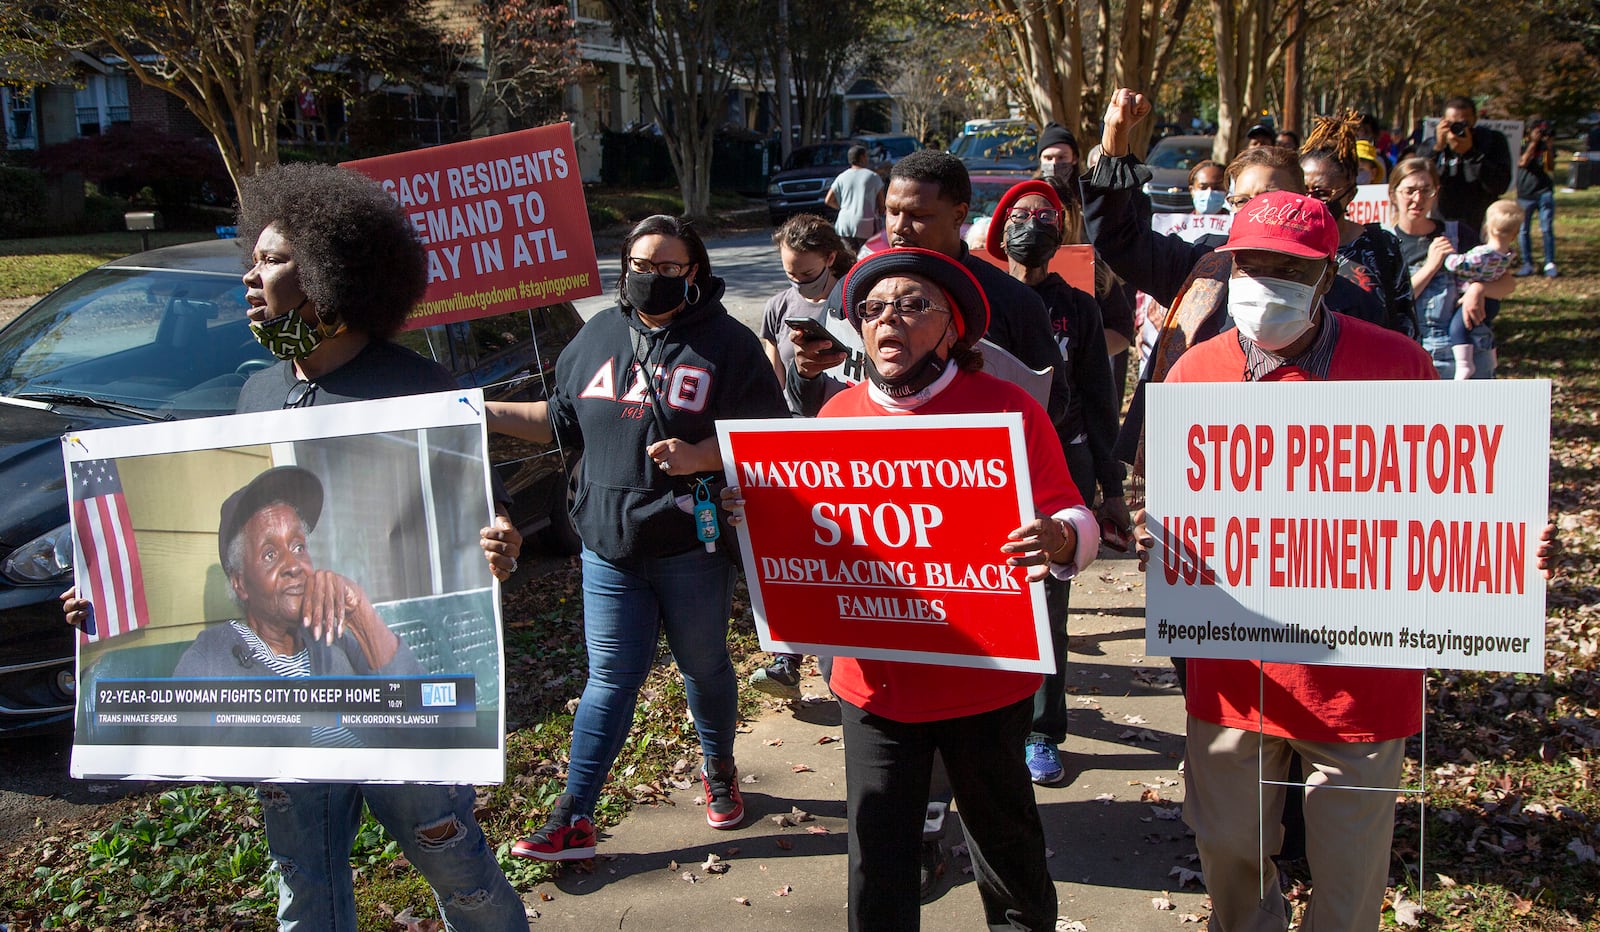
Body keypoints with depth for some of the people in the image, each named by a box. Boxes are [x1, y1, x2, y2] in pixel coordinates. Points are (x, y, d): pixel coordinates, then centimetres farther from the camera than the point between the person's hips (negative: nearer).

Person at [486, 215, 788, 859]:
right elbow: (560, 421, 19)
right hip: (609, 546, 3)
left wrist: (700, 455, -23)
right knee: (611, 677, 6)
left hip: (693, 547, -2)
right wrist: (481, 411, 11)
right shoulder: (597, 336, 8)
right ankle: (574, 817, 14)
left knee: (704, 666, 16)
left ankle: (719, 769, 42)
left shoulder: (728, 342, -6)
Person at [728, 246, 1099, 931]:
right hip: (873, 684, 2)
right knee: (878, 855, 11)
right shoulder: (838, 415, 2)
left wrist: (1060, 542, -31)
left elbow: (1076, 521, -8)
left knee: (1003, 837, 18)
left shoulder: (1008, 408, -9)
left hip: (986, 683, -2)